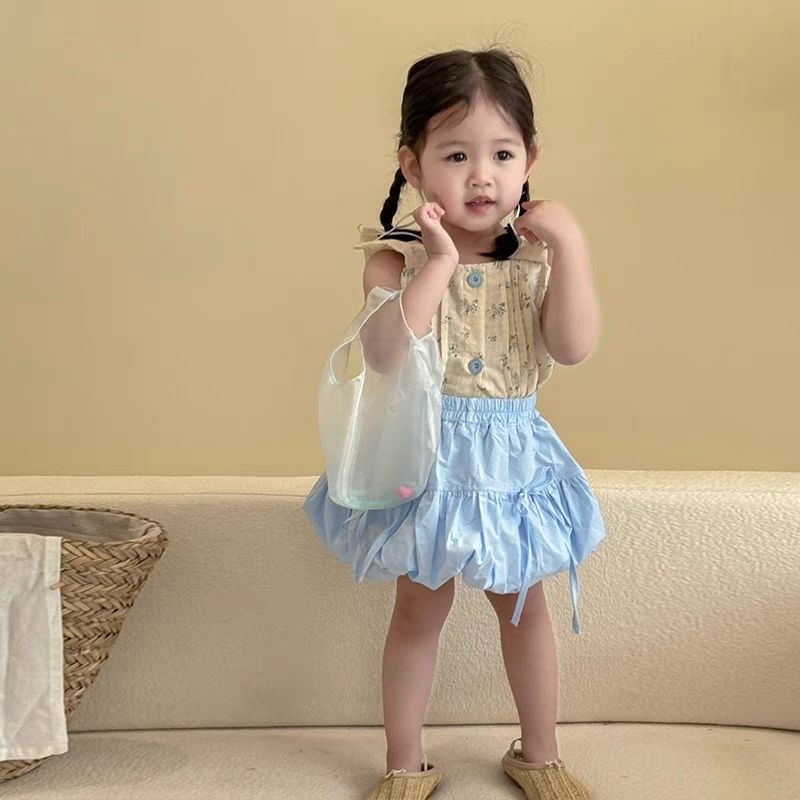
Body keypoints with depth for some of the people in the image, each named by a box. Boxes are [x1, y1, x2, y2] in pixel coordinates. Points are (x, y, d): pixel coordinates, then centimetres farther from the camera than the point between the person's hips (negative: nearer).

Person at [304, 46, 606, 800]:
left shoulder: (536, 256, -5)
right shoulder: (397, 256, -12)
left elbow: (573, 346, -17)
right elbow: (385, 355, -27)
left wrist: (570, 246, -23)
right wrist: (438, 264, -30)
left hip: (512, 458, 3)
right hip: (426, 458, -2)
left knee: (522, 601, 17)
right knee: (419, 608, 12)